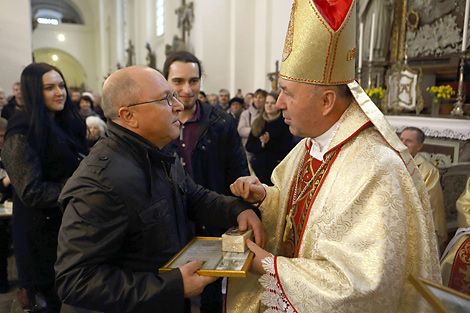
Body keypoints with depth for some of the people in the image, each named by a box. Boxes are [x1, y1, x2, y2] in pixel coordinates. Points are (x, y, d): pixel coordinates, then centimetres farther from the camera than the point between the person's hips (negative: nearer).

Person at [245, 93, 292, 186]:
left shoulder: (284, 123, 0)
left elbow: (286, 149, -6)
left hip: (276, 167, -3)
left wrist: (269, 142, -18)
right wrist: (260, 144, -12)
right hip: (258, 167, 3)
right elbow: (248, 146, 8)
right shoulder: (257, 123, 11)